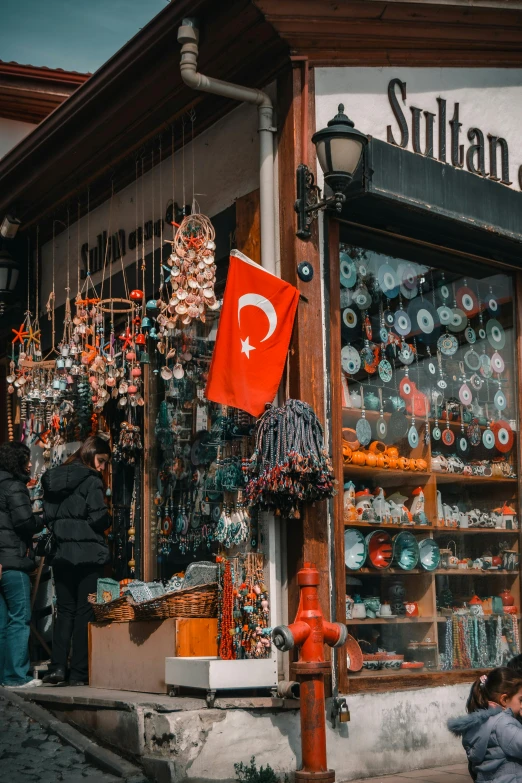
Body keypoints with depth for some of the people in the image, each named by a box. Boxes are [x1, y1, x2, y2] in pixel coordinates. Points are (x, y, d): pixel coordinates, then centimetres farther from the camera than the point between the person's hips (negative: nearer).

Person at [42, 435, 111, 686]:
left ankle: (58, 667, 3)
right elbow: (99, 519, -15)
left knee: (64, 611, 13)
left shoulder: (52, 480, 11)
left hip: (61, 554, 6)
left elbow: (48, 518, 11)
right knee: (85, 612, 2)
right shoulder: (91, 481, -10)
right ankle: (79, 673, 2)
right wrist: (107, 520, 5)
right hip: (88, 555, -6)